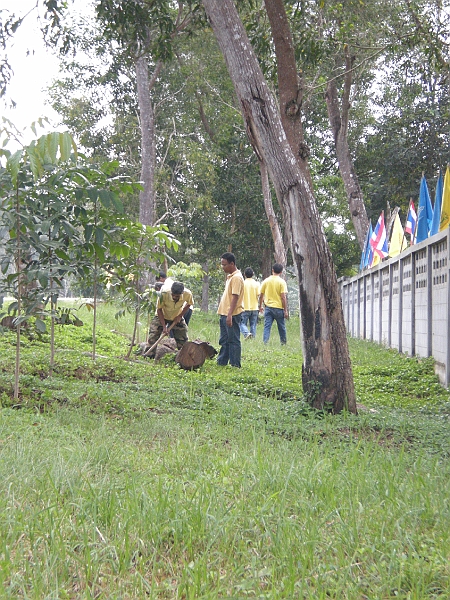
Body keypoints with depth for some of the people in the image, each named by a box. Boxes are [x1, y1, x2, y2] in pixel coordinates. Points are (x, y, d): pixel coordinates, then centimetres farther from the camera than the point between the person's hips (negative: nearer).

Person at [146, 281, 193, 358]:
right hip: (162, 316, -2)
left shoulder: (187, 294, -31)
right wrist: (164, 326, -25)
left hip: (177, 318, 2)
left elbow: (189, 304, -5)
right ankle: (149, 355, -2)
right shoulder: (164, 294, -37)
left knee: (182, 338, 0)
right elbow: (159, 309, -21)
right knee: (153, 336, -11)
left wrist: (180, 316, -14)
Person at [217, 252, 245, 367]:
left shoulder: (237, 277, -15)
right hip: (225, 313, 10)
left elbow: (235, 297, -21)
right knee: (224, 340, 15)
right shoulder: (230, 276, 16)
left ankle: (235, 365, 1)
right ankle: (221, 362, 23)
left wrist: (230, 315, -25)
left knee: (233, 340, -4)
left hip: (232, 314, -10)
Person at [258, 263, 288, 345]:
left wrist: (260, 306, 22)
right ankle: (283, 342, 25)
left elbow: (261, 295, 8)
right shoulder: (281, 282, -8)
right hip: (278, 307, -2)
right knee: (281, 327, 13)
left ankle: (265, 342, -8)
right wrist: (285, 310, -6)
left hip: (268, 307, 2)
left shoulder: (266, 281, 3)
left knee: (267, 326, 1)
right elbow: (283, 297, -11)